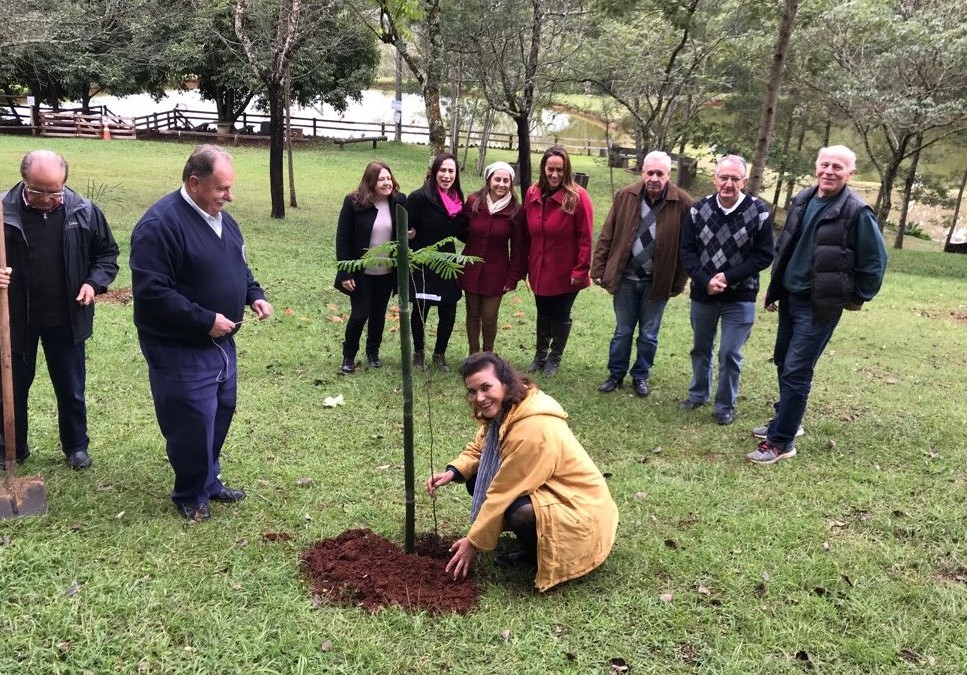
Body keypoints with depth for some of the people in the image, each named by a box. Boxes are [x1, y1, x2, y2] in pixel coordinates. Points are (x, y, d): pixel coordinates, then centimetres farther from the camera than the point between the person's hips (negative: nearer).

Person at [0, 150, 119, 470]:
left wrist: (94, 282, -12)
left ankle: (76, 446, 32)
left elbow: (107, 253, 5)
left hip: (66, 319, 0)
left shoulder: (84, 211, -7)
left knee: (71, 389, 14)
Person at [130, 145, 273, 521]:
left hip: (220, 342, 9)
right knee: (193, 425, 0)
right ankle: (190, 496, 23)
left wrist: (254, 296, 2)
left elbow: (238, 267, 21)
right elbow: (151, 292, -26)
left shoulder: (220, 217, 8)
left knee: (221, 413, 19)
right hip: (180, 349, -9)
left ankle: (208, 481, 38)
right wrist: (206, 320, -25)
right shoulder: (160, 224, -21)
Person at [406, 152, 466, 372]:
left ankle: (439, 354, 27)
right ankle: (419, 351, 33)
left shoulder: (457, 200, 5)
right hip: (422, 265, -5)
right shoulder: (420, 197, -15)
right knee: (420, 311, 10)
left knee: (449, 314, 5)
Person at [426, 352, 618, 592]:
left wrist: (474, 542, -15)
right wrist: (452, 472, -10)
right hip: (547, 490, 9)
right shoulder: (504, 410, -5)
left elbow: (504, 492, -25)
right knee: (477, 480, 0)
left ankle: (546, 559, -2)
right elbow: (479, 448, 10)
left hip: (580, 510, -9)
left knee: (518, 513, -35)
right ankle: (531, 551, 8)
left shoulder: (532, 429, -32)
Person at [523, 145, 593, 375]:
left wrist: (580, 270, -17)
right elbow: (527, 233, 4)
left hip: (565, 271, -4)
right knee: (543, 312, 19)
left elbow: (585, 238, -15)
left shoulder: (578, 197, -16)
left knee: (561, 315, 12)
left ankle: (555, 357, 30)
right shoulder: (532, 194, -1)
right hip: (539, 269, 4)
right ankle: (540, 354, 37)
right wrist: (524, 264, 5)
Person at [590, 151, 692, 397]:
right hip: (625, 277, 1)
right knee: (622, 331, 14)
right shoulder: (624, 196, -5)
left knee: (648, 335, 13)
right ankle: (616, 374, 29)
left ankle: (641, 376, 31)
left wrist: (678, 283, -6)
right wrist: (599, 269, -1)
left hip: (657, 281, -1)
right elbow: (607, 236, 0)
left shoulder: (682, 203, -10)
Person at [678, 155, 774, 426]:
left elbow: (764, 256, -8)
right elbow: (687, 251, -3)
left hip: (740, 298, -3)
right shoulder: (699, 209, -5)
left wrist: (728, 277, -17)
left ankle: (725, 405, 21)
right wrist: (704, 281, -17)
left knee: (730, 354, 2)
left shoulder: (759, 212, -11)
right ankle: (698, 394, 39)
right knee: (701, 349, 18)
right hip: (702, 294, 3)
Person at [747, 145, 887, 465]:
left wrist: (858, 298, -2)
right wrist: (774, 287, 15)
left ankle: (782, 441, 3)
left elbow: (875, 260, -8)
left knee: (796, 372, -7)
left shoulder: (857, 212, -15)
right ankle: (785, 420, 36)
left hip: (820, 306, -7)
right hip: (789, 297, 7)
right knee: (783, 362, 17)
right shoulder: (803, 200, 5)